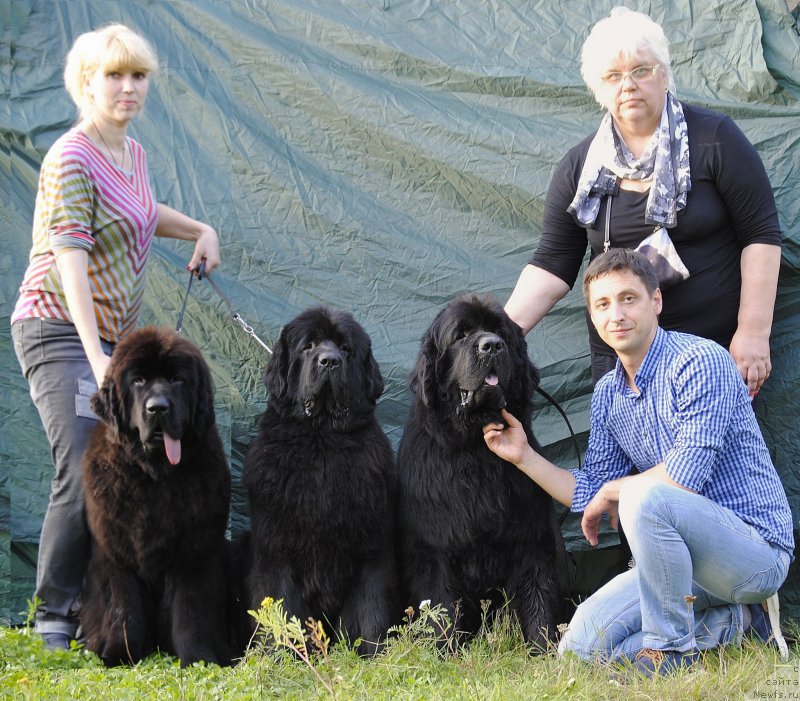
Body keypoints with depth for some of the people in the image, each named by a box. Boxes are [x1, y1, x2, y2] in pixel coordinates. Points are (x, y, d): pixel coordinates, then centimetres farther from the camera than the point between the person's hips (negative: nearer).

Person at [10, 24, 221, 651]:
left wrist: (199, 229, 18)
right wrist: (97, 358, -35)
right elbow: (71, 264, -26)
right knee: (85, 471, -19)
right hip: (60, 333, -8)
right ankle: (55, 615, -6)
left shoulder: (134, 153, 11)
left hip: (115, 338, 8)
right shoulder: (71, 160, -15)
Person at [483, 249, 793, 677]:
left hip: (758, 550, -8)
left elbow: (687, 475, -25)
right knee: (580, 646, -4)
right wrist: (524, 456, 3)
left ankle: (672, 646, -17)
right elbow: (591, 495, 12)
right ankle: (724, 622, 7)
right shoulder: (607, 393, 10)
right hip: (686, 557, 8)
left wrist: (613, 491, -9)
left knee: (645, 495, -34)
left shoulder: (700, 361, -15)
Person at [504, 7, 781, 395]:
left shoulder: (713, 138, -5)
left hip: (719, 348, -3)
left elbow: (761, 234, -6)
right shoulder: (580, 166, 4)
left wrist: (754, 331, -12)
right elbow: (552, 266, 2)